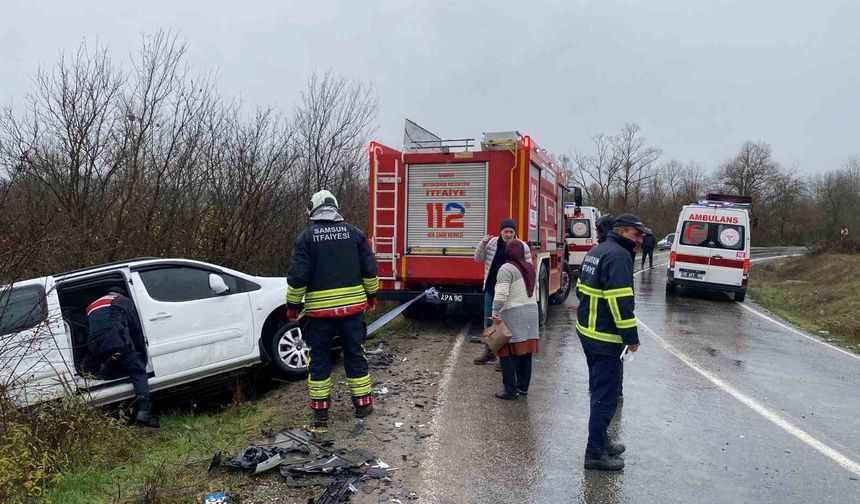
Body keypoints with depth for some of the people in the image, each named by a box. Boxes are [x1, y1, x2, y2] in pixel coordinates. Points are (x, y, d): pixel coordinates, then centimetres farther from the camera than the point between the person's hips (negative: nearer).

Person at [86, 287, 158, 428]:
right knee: (139, 373, -5)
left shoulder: (92, 307, 34)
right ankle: (144, 413, -21)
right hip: (117, 345, -6)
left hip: (97, 350, 6)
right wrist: (142, 354, 19)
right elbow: (136, 329, 12)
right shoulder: (125, 302, 18)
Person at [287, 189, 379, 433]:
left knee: (319, 359, 8)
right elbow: (369, 268, 4)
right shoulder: (354, 232, 3)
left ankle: (320, 413, 12)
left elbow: (298, 275, -8)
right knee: (355, 354, 14)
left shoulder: (306, 237, -4)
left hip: (319, 309, -2)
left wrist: (293, 305, 3)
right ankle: (362, 403, 22)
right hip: (353, 306, 2)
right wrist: (371, 295, 17)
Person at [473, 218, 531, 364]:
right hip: (491, 290, 4)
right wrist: (483, 243, -10)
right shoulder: (492, 243, 3)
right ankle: (489, 352, 26)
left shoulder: (522, 247, -5)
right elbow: (478, 258, 6)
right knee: (489, 322, 12)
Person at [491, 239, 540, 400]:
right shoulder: (529, 268, 12)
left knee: (507, 352, -1)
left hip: (512, 314, -7)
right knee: (525, 352, 11)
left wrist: (495, 312, -20)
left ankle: (510, 390, 0)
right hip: (531, 312, 7)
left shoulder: (507, 269, -11)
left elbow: (501, 293, -20)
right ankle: (523, 387, 18)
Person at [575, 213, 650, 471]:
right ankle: (595, 452, 4)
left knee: (600, 391, 21)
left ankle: (601, 441, 33)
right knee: (606, 396, -2)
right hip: (606, 338, -10)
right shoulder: (619, 256, -17)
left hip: (586, 331, 10)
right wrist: (631, 337, -17)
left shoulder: (596, 251, 14)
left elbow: (581, 288, 20)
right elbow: (620, 301, -23)